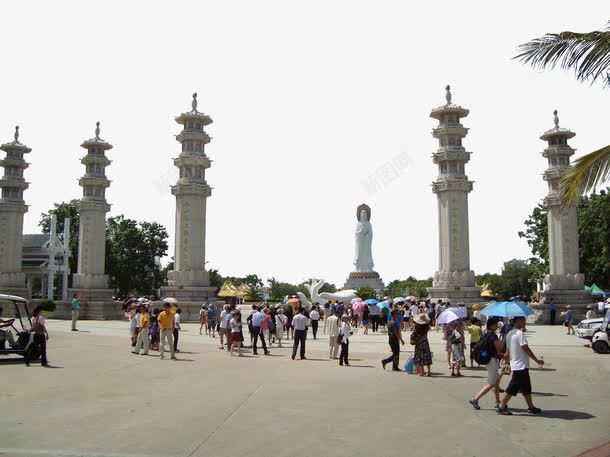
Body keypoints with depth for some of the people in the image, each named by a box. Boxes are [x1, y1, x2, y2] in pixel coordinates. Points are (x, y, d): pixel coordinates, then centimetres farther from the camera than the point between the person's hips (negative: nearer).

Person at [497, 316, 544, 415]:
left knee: (526, 388, 16)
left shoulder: (509, 334, 11)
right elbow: (526, 349, -19)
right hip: (521, 366, -9)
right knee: (513, 388, -3)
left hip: (515, 365, 9)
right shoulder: (520, 333, -16)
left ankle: (531, 407, 22)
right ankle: (502, 406, 1)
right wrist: (537, 360, -12)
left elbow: (507, 353, 16)